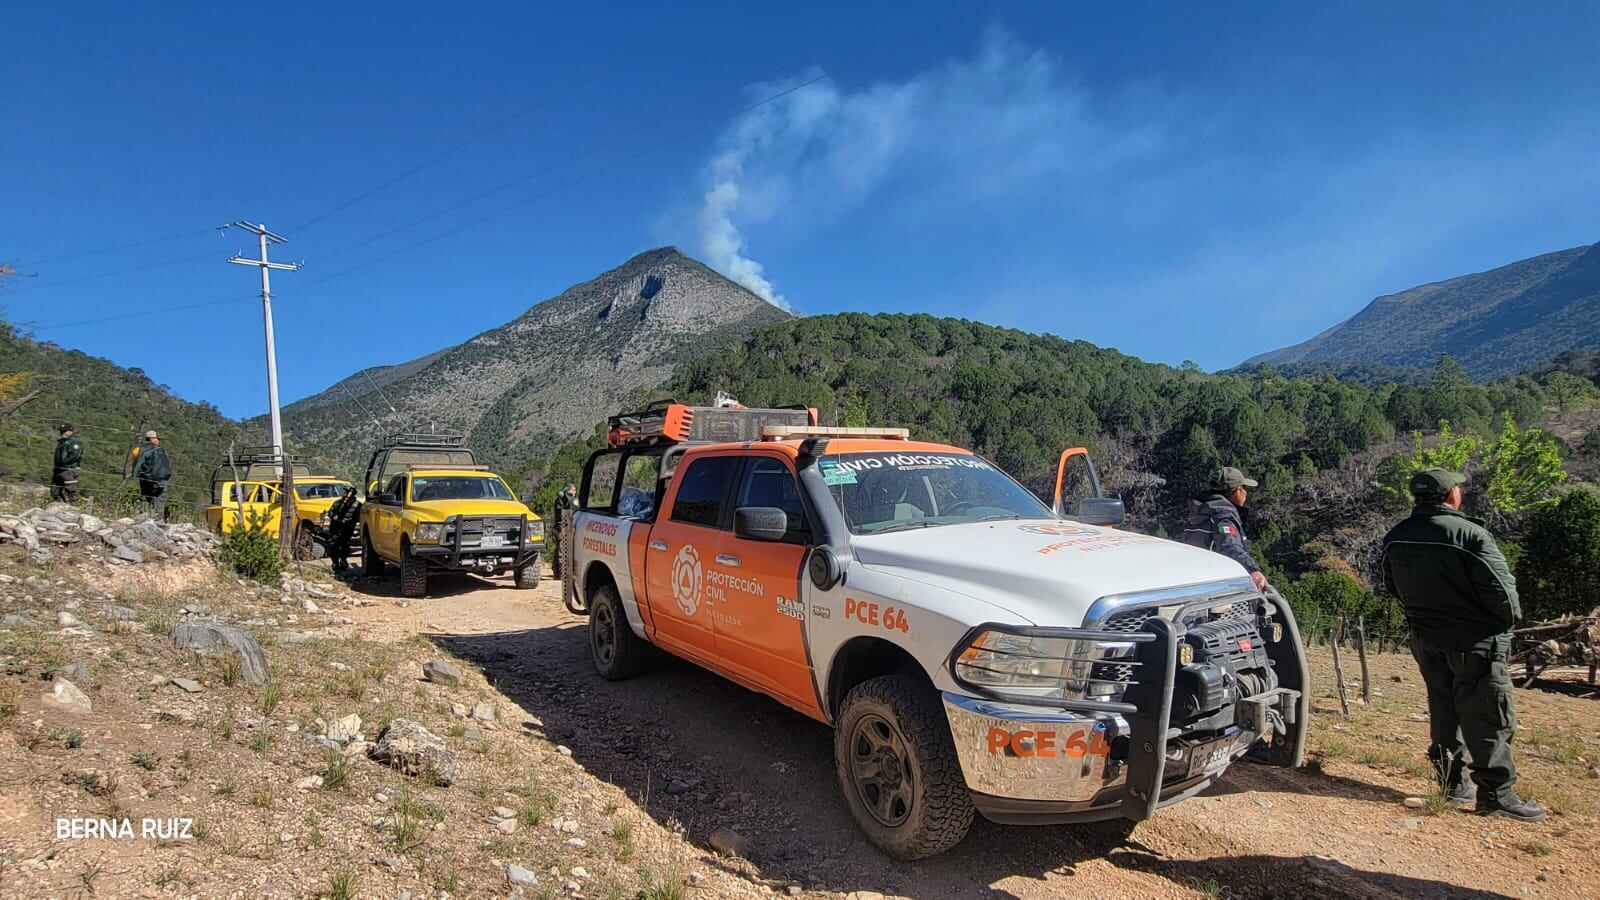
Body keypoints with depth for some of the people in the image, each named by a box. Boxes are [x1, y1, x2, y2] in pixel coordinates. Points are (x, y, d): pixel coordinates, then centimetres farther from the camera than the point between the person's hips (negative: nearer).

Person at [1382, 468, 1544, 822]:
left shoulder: (1395, 538, 2)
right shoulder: (1470, 534, -19)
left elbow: (1393, 587, 11)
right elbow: (1499, 585, -18)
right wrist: (1508, 620, 1)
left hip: (1425, 640, 6)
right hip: (1475, 641, -6)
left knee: (1444, 710, 16)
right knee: (1490, 716, 3)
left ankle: (1450, 782, 23)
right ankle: (1496, 792, 7)